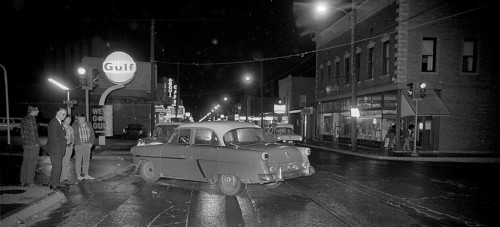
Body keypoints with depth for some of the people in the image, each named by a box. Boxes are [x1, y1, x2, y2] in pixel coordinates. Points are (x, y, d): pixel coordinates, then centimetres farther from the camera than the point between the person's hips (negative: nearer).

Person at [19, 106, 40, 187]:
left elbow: (22, 133, 14)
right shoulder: (31, 120, -15)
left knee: (25, 162, 12)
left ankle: (23, 181, 18)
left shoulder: (24, 119, 12)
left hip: (25, 143, 9)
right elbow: (32, 132, -18)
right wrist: (36, 143, -11)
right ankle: (30, 182, 2)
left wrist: (24, 142, 16)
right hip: (33, 144, -9)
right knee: (32, 163, -2)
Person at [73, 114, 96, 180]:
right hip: (79, 145, -4)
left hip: (87, 145, 4)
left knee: (86, 160, 7)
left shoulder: (88, 124, 6)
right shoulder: (75, 125, -5)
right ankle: (78, 175, 9)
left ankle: (86, 175, 14)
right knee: (78, 160, 0)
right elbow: (73, 135, -8)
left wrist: (91, 143, -3)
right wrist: (79, 143, -14)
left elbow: (92, 134, 9)